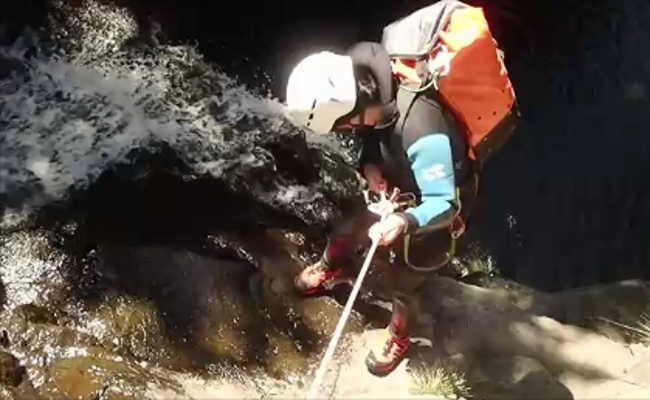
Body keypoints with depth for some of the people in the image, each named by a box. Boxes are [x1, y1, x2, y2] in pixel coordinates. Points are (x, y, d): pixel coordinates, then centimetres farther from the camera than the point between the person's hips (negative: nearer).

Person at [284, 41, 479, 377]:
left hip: (434, 210, -6)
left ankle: (399, 337, 43)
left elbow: (443, 205, -37)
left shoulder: (423, 134, -48)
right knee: (345, 232, 21)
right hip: (397, 193, 6)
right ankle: (332, 270, 56)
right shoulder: (373, 90, -26)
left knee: (403, 284, 11)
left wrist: (405, 222, -56)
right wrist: (369, 165, -23)